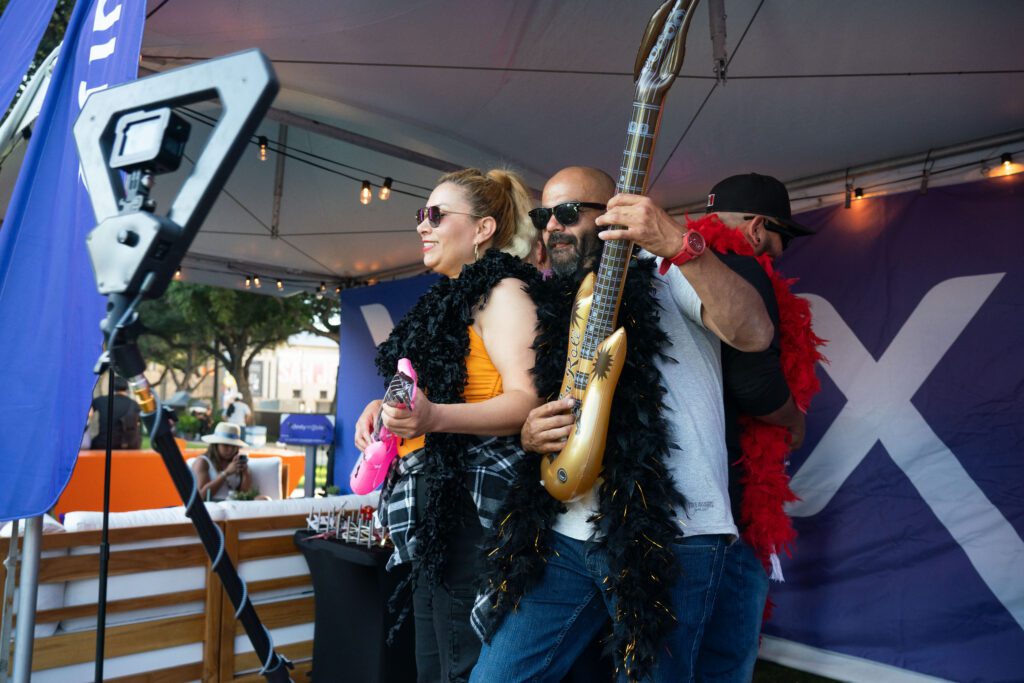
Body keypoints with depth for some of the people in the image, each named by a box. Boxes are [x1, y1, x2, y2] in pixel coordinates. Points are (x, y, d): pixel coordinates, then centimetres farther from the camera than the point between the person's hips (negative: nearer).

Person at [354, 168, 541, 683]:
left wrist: (433, 417, -34)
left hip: (475, 499, -9)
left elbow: (526, 400, -20)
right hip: (435, 502, 9)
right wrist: (388, 407, 9)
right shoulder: (448, 298, 19)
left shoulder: (503, 291, -8)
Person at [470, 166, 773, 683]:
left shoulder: (663, 276, 0)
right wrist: (529, 433, 0)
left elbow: (754, 334, -18)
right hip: (564, 531, 6)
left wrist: (678, 245, -30)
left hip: (668, 534, -5)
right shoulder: (556, 308, 17)